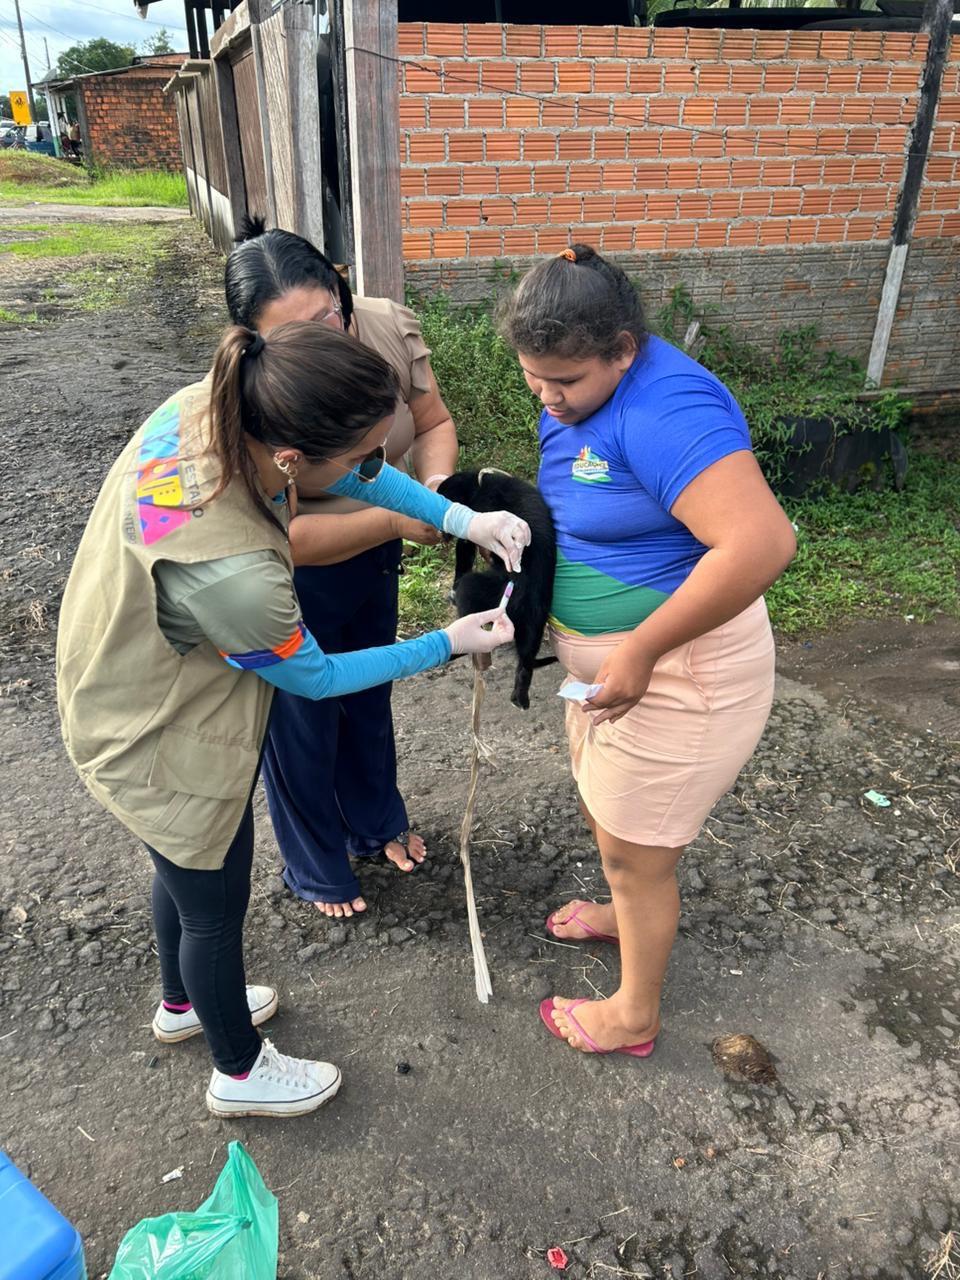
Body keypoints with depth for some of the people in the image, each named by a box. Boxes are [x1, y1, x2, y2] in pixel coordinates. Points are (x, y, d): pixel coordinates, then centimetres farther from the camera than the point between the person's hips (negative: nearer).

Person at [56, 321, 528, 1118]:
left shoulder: (209, 403, -20)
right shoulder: (229, 572, -41)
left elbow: (350, 475, -1)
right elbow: (315, 676, -20)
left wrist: (460, 518, -8)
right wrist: (447, 645, -10)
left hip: (128, 691, 8)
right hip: (161, 750, -8)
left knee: (184, 869, 31)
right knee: (215, 907, 17)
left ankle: (183, 1003, 60)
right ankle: (240, 1072, 48)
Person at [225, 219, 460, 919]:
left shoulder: (389, 326, -20)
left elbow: (434, 422, -7)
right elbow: (281, 536, -34)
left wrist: (436, 488, -27)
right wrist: (396, 522, -40)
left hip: (374, 557, 6)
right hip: (291, 581, -5)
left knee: (370, 698, 26)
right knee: (302, 723, 14)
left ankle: (377, 823, 55)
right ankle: (317, 871, 42)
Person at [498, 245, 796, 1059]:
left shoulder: (665, 409, -28)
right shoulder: (576, 396, 2)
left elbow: (763, 543, -37)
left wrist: (642, 651, -30)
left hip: (677, 670, -9)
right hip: (611, 656, 9)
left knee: (634, 849, 9)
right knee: (602, 806, 27)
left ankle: (635, 1016, 34)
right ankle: (628, 913, 57)